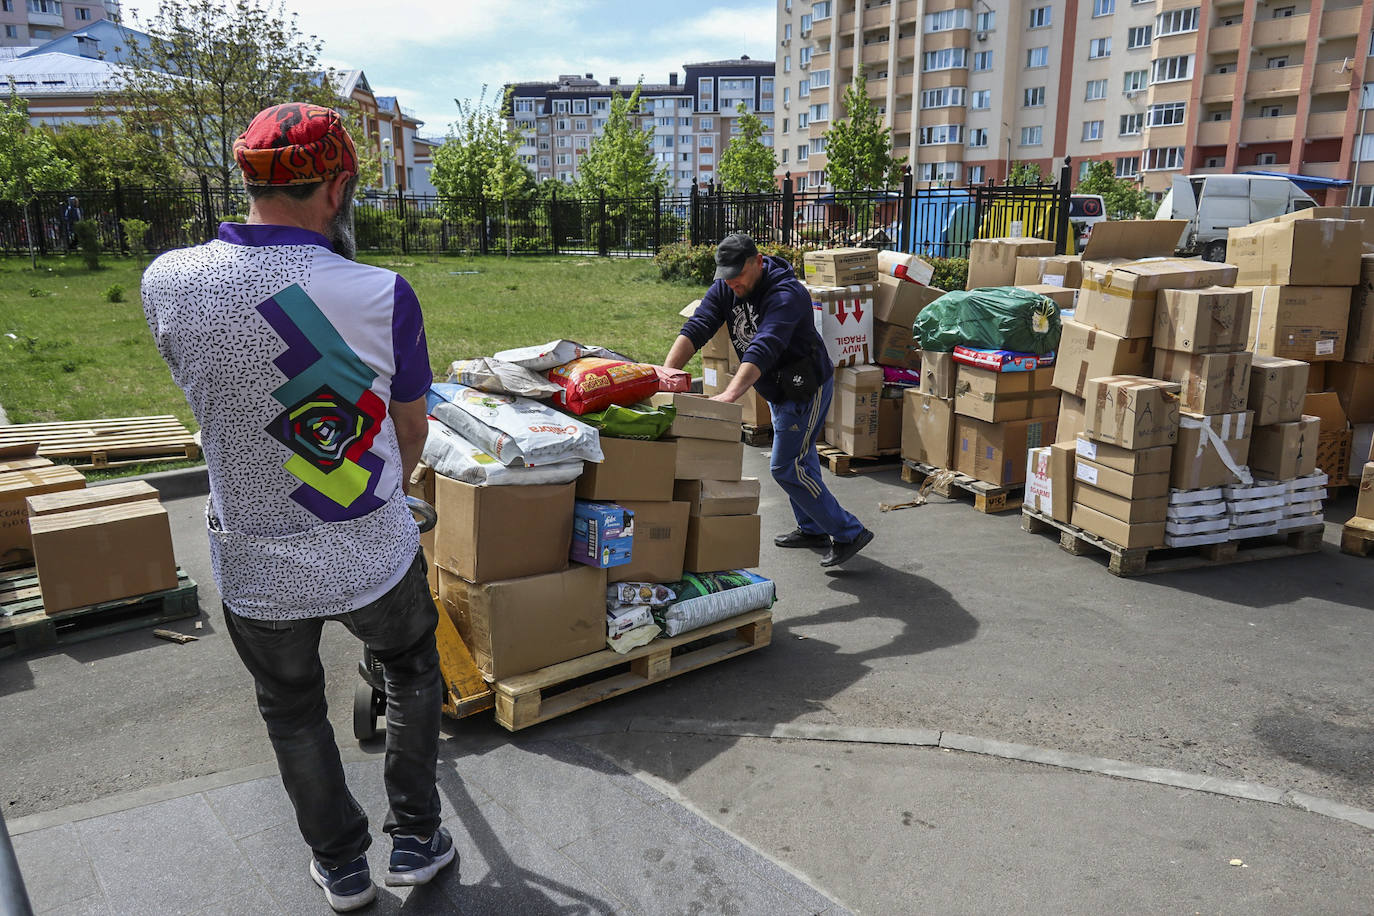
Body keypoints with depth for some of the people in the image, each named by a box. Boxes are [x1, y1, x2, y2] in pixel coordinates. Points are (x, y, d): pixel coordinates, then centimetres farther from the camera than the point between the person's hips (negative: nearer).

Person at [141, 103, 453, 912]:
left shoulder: (167, 284, -15)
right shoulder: (382, 295, -20)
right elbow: (412, 430, -4)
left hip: (256, 571, 2)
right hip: (377, 559, -1)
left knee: (293, 711, 25)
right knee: (414, 673, 27)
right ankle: (416, 840, 37)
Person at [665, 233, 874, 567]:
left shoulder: (786, 294, -30)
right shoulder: (725, 288, -6)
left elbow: (764, 348, -43)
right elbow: (696, 328, -16)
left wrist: (730, 394, -55)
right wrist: (666, 372, -32)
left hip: (806, 388, -9)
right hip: (777, 389, 9)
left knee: (786, 467, -9)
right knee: (800, 458, 20)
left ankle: (849, 533, 1)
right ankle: (812, 529, 38)